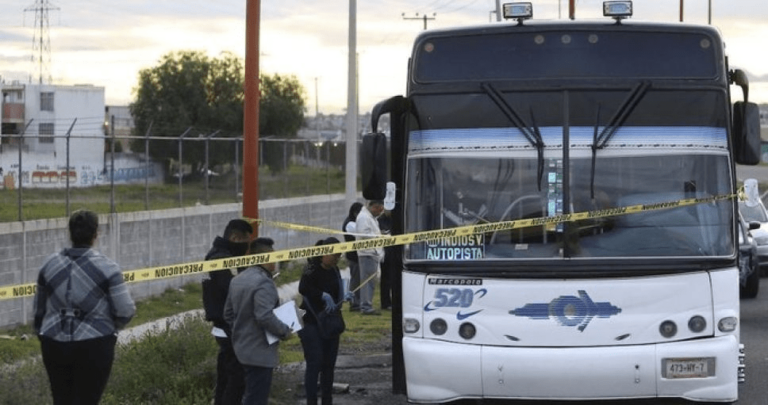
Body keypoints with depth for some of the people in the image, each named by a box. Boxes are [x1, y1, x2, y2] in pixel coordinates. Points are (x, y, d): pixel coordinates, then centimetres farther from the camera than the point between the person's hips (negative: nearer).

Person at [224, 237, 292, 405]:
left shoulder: (237, 280, 11)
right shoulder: (264, 282, -20)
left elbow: (228, 313, 18)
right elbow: (265, 317, -29)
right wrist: (285, 331, -15)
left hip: (242, 346, 10)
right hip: (260, 352, -10)